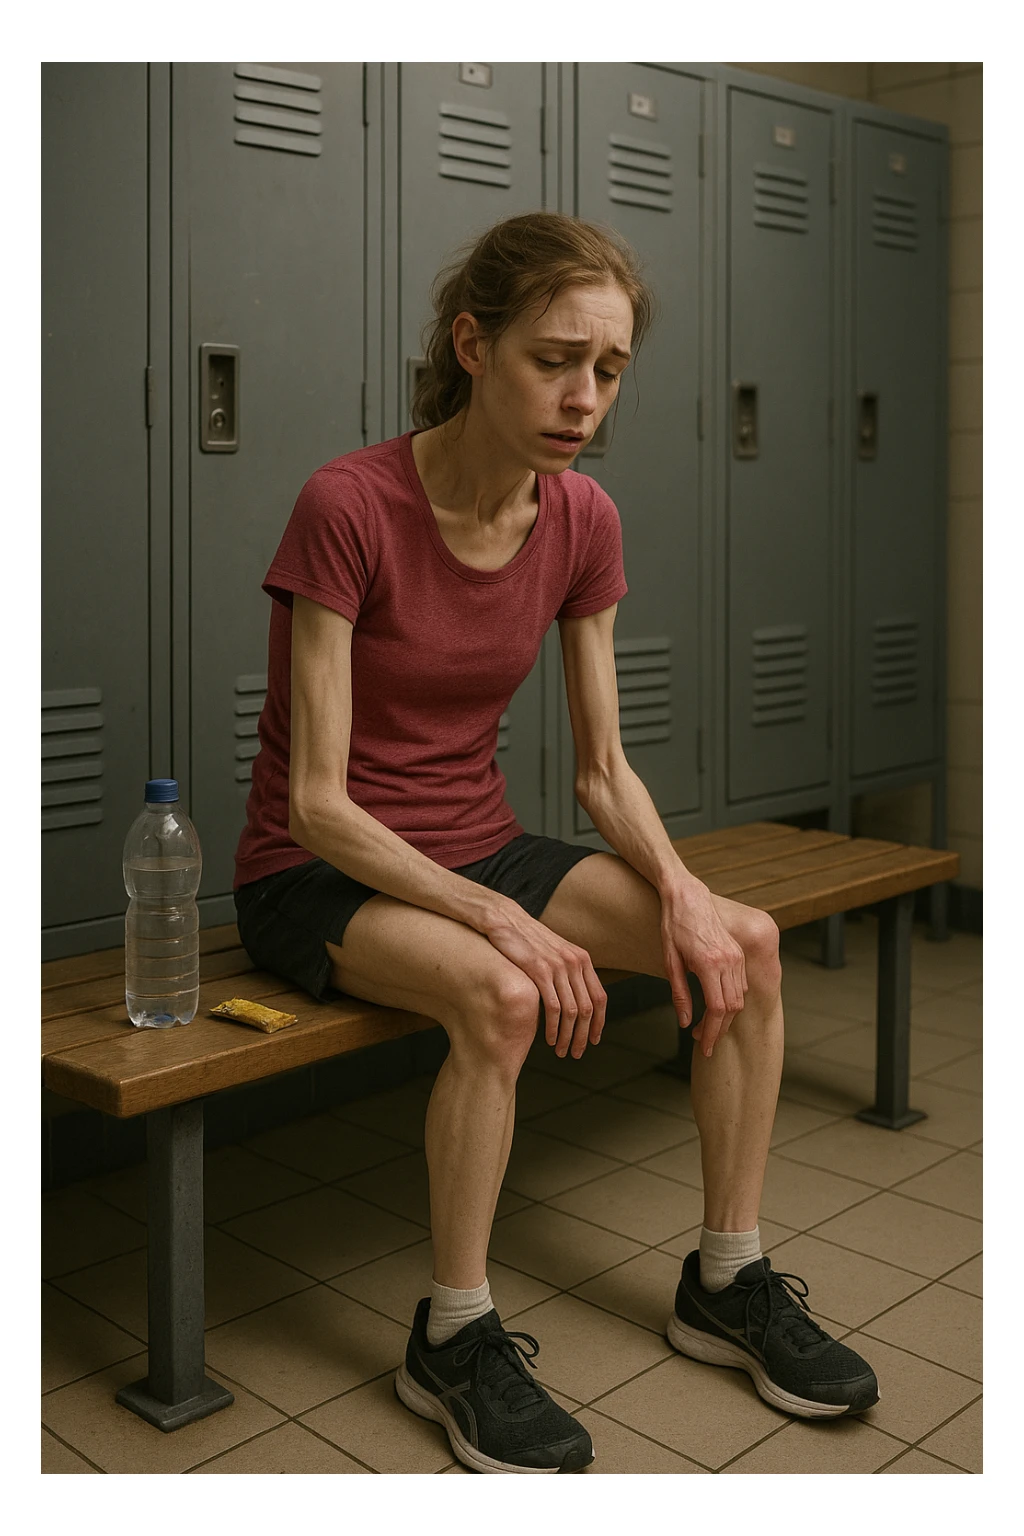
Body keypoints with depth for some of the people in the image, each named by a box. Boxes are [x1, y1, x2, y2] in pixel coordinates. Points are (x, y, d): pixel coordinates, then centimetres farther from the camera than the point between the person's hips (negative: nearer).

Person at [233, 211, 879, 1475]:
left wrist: (678, 887, -17)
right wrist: (501, 917, -31)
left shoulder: (583, 520, -3)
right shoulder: (348, 506, -21)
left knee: (748, 942, -13)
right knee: (501, 995, -35)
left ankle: (728, 1283, 4)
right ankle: (453, 1340, -12)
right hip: (322, 874, -5)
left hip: (476, 847, 6)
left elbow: (603, 770, 2)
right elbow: (318, 801, -22)